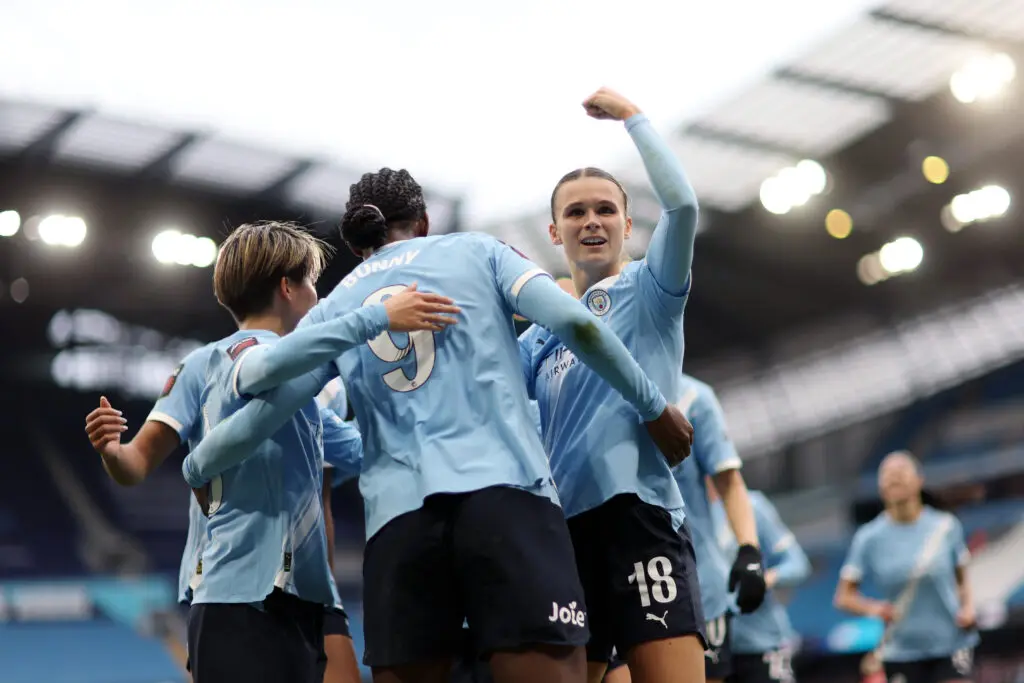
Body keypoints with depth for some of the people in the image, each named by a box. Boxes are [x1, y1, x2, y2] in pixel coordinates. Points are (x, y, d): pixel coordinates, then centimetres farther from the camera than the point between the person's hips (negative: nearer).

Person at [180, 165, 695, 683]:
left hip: (398, 513, 3)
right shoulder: (475, 250, 17)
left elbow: (259, 414, 15)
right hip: (507, 491, -3)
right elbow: (575, 323, 2)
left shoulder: (331, 311, 22)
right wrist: (654, 408, 12)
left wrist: (194, 469, 34)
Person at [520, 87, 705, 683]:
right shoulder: (540, 332, 23)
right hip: (564, 525, 6)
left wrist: (632, 116, 0)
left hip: (639, 512, -6)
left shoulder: (647, 292, 8)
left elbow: (682, 204, -8)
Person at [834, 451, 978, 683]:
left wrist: (968, 606, -7)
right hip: (901, 653, 0)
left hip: (950, 642, 0)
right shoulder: (869, 538, -4)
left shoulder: (946, 526, -1)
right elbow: (844, 596, 0)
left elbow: (962, 579, 13)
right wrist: (873, 608, -19)